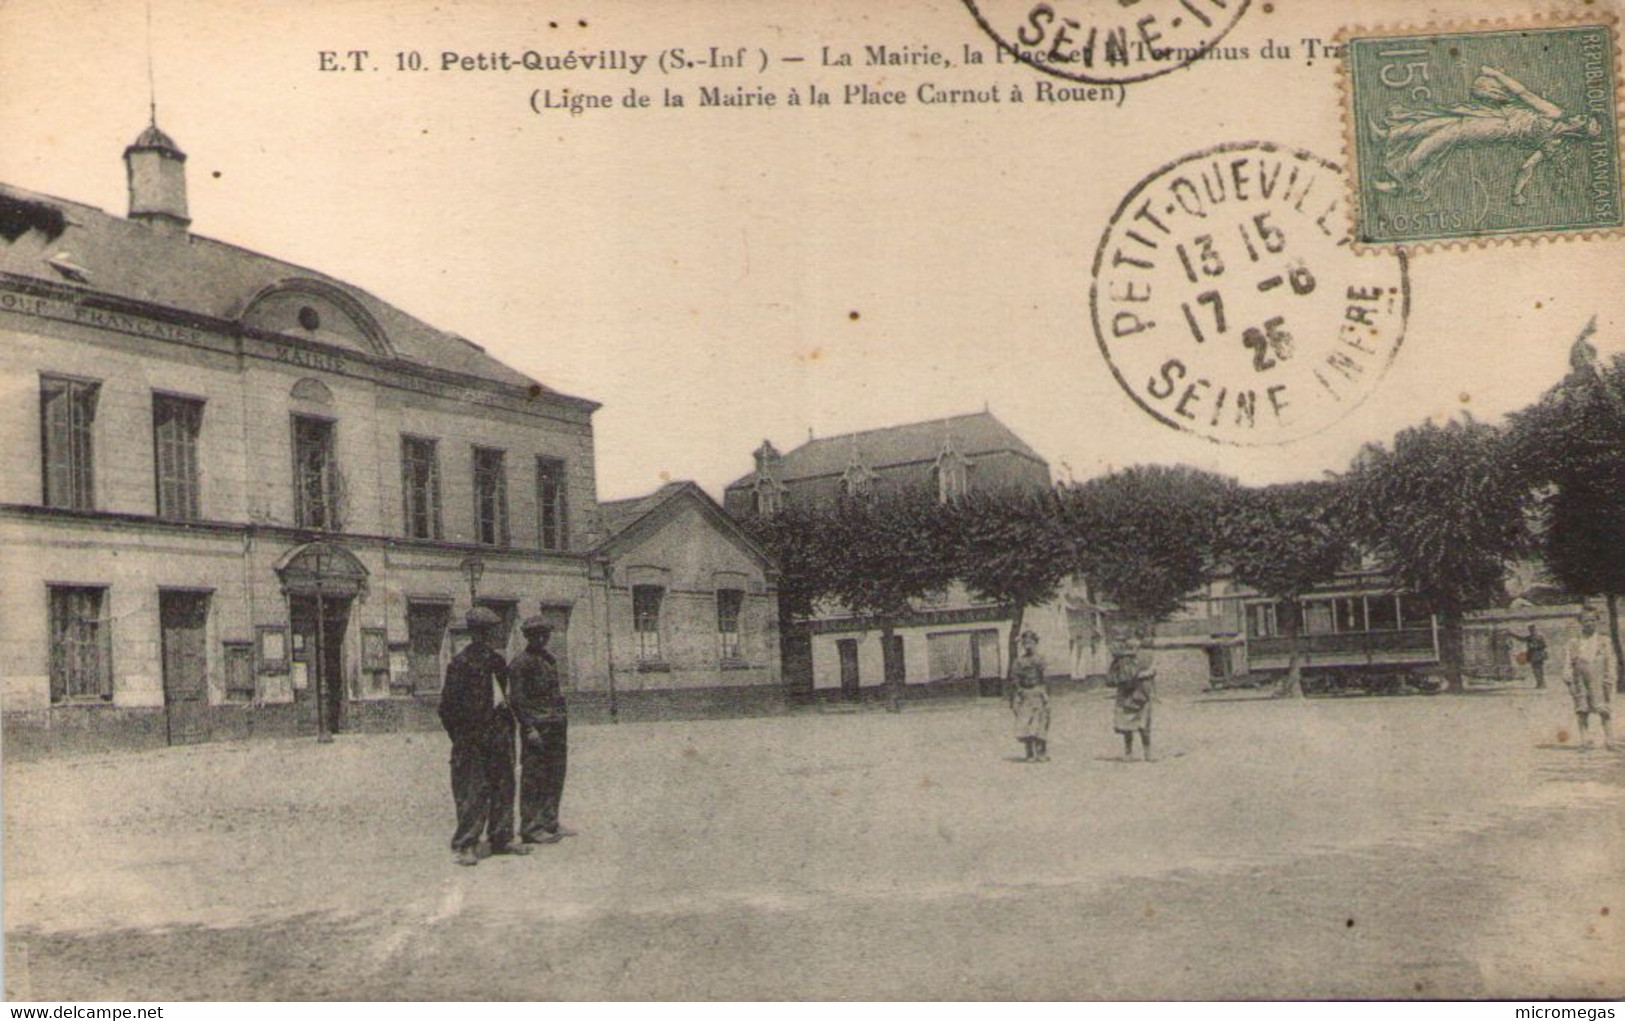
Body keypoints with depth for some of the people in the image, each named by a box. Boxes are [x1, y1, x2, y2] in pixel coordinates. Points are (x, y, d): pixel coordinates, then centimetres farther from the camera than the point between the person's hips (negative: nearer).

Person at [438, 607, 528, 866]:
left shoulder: (497, 662, 14)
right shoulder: (460, 664, -8)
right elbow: (448, 706, -8)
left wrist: (508, 731, 15)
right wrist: (461, 738, -10)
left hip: (499, 737, 7)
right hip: (472, 741, -7)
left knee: (503, 788, 10)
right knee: (472, 792, -7)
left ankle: (501, 839, 19)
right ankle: (464, 846, -3)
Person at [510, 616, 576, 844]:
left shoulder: (550, 660, 17)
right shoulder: (520, 663, -8)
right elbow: (517, 699, -13)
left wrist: (563, 723, 19)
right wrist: (529, 728, -19)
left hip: (555, 727, 8)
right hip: (536, 727, -8)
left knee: (555, 776, 11)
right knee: (532, 778, -5)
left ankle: (549, 823, 19)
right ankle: (530, 827, -1)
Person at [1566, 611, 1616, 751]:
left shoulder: (1604, 641, 5)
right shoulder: (1576, 643, 11)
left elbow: (1610, 662, 2)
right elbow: (1570, 663, 11)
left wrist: (1609, 681, -7)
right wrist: (1570, 682, 2)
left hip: (1599, 682, -2)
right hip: (1581, 682, 2)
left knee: (1604, 711, -7)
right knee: (1582, 711, 0)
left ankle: (1609, 740, -5)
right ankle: (1585, 739, 6)